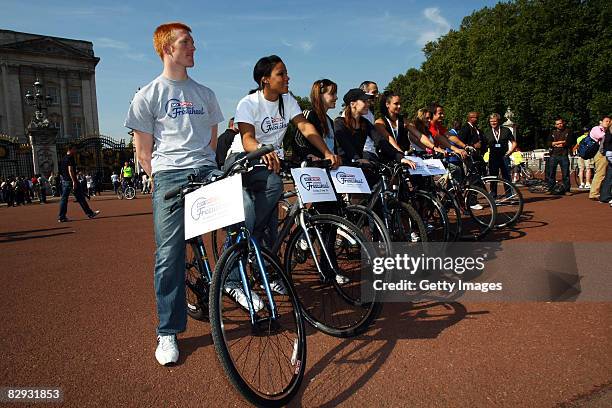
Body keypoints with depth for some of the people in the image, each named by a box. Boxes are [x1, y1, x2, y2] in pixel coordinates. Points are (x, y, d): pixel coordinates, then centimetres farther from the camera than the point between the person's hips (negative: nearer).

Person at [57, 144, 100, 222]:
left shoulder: (63, 159, 17)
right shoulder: (70, 158, -12)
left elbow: (61, 172, 22)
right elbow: (70, 170, -20)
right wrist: (74, 181, -22)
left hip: (64, 181, 9)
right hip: (71, 180, -9)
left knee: (64, 198, 7)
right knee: (80, 197, -3)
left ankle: (61, 217, 6)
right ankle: (90, 213, 2)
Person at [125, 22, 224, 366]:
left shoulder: (205, 94, 19)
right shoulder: (148, 96, 7)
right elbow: (142, 150, 6)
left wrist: (204, 170, 12)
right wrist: (162, 179, 0)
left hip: (207, 172, 4)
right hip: (169, 177, -3)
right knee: (170, 254, -7)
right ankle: (168, 333, 5)